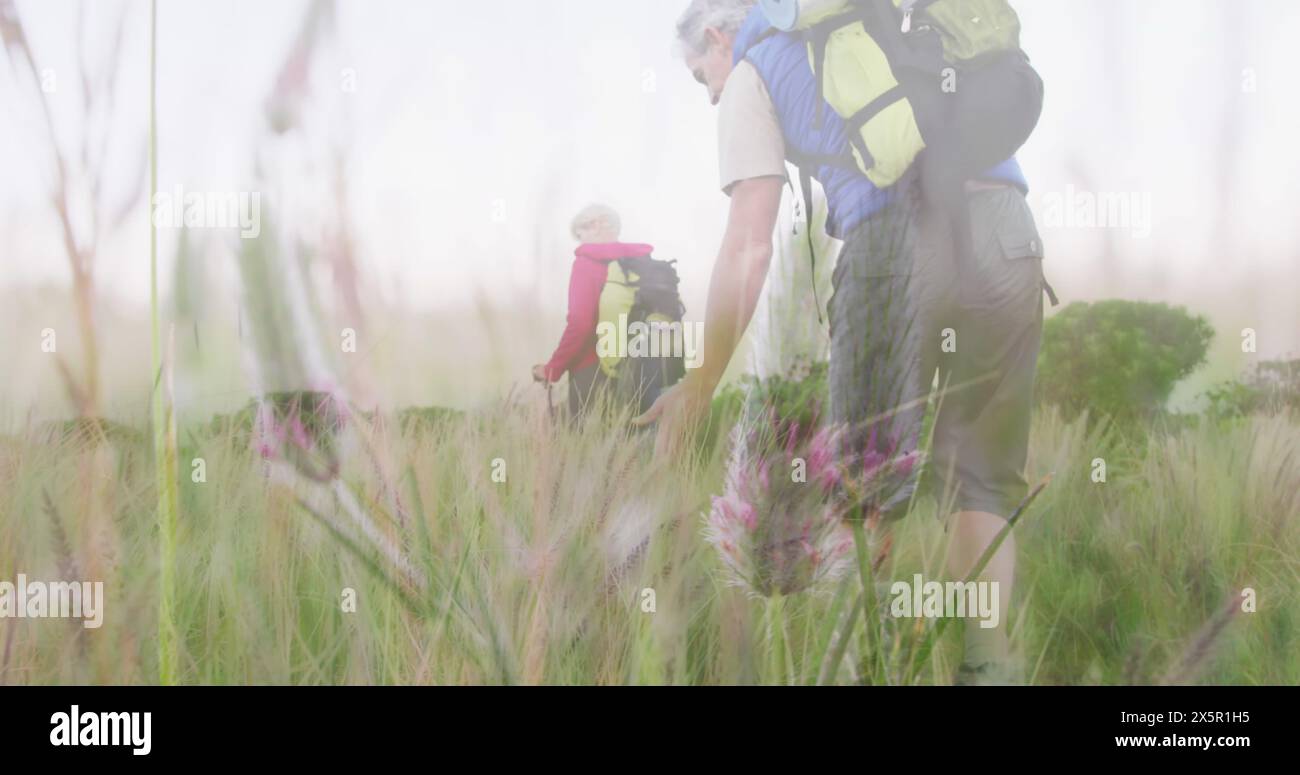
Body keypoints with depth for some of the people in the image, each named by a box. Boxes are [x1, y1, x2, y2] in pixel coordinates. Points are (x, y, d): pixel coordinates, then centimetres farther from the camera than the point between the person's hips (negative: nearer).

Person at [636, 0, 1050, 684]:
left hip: (897, 233, -5)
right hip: (1003, 218, 5)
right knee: (983, 473, 8)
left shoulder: (749, 77, 15)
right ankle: (987, 665, -3)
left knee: (865, 472, 5)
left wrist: (704, 382, 11)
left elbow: (748, 246, 7)